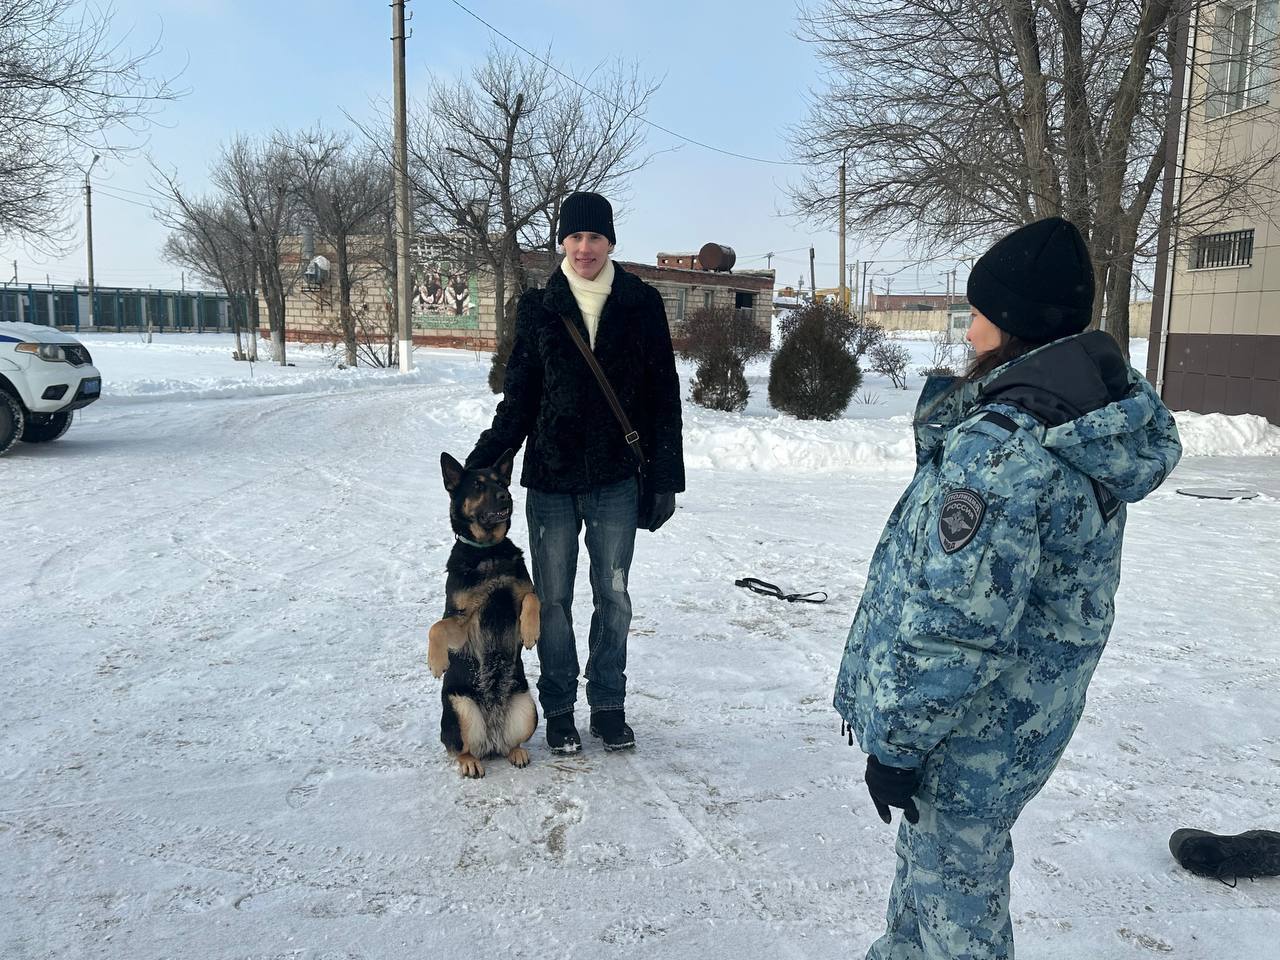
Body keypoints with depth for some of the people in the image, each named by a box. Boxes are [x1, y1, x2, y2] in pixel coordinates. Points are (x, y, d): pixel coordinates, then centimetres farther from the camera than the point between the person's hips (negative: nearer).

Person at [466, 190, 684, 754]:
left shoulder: (641, 305, 1)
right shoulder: (539, 309, 3)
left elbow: (664, 398, 2)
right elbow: (518, 399, 7)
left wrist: (665, 479, -1)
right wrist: (484, 460, -4)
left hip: (617, 480, 0)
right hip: (550, 479, 1)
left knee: (613, 596, 8)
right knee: (553, 599, 7)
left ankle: (608, 706, 24)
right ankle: (559, 711, 22)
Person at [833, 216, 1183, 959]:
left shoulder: (1001, 444, -29)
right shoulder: (1093, 420, 1)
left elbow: (956, 623, -28)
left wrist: (897, 737, -18)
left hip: (971, 729, -9)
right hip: (1030, 708, 9)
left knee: (955, 898, 13)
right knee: (930, 859, 29)